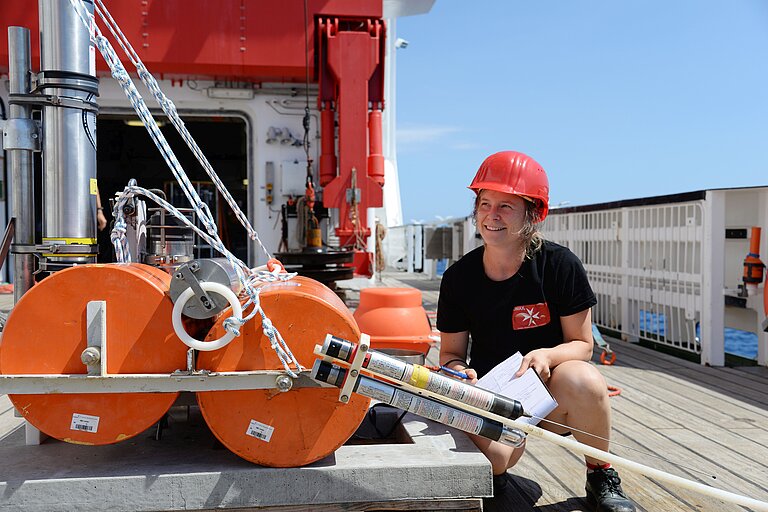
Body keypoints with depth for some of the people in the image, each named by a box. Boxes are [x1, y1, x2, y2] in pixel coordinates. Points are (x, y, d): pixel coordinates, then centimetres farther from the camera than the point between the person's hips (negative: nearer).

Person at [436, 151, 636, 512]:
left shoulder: (559, 265, -12)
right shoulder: (458, 278, -6)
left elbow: (582, 345, -6)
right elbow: (451, 351, 4)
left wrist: (546, 355, -28)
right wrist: (458, 371, -20)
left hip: (550, 392, 0)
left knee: (581, 379, -35)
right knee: (490, 457, -31)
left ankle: (600, 477, -4)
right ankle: (493, 471, 12)